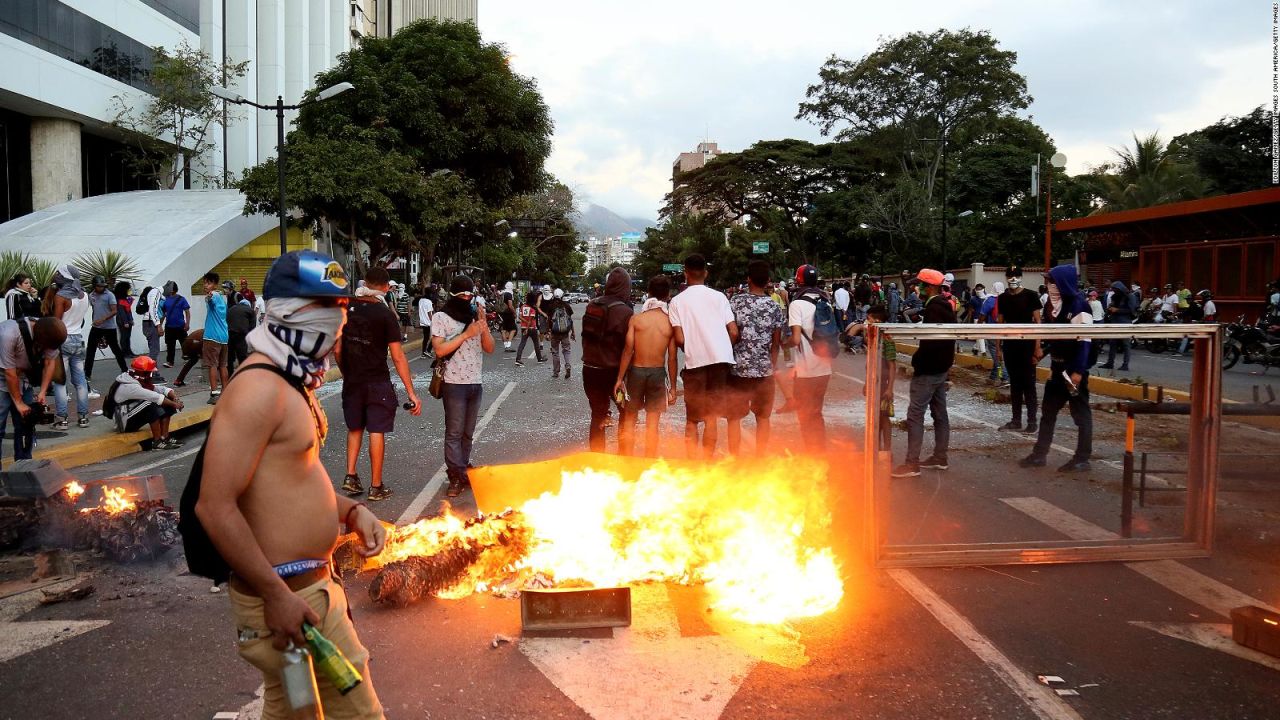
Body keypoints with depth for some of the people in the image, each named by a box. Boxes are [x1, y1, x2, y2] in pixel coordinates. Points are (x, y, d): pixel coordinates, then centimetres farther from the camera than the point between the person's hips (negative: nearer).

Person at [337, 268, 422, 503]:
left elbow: (337, 349, 6)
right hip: (377, 382, -4)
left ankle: (350, 476, 13)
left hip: (352, 382, 4)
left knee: (354, 428, 20)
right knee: (377, 432, 4)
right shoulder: (386, 314, -12)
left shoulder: (346, 310, 1)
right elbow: (398, 357, -14)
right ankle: (376, 487, 11)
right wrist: (411, 393, -11)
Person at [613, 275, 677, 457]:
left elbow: (628, 350, -9)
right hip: (658, 372, 0)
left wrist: (619, 378, -2)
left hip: (636, 371, 0)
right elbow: (672, 358, -4)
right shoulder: (670, 322, -5)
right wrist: (672, 387, 4)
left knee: (629, 420, 12)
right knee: (653, 424, 8)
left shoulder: (636, 319, -6)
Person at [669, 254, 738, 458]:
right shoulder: (718, 296, 5)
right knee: (711, 418, 11)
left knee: (692, 420, 10)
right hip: (720, 360, 2)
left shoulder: (677, 301, 0)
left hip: (695, 362, -2)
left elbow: (679, 339, -6)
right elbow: (734, 332, 0)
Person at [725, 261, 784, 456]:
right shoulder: (774, 307, 0)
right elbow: (776, 343, 3)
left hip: (737, 368, -2)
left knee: (734, 418, 6)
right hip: (764, 369, 2)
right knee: (763, 417, 14)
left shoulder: (736, 301, -6)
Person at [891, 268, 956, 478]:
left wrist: (915, 363, -17)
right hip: (942, 368, 10)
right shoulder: (946, 306, 12)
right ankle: (940, 457, 22)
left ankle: (912, 463, -8)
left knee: (915, 414, -8)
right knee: (939, 413, 14)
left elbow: (930, 342, -26)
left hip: (928, 370, -10)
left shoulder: (933, 308, -19)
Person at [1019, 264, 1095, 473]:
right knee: (1048, 411, 12)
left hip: (1074, 368, -9)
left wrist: (1078, 371, -23)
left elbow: (1084, 341, -19)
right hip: (1058, 366, 9)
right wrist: (1053, 365, 15)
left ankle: (1082, 459, 9)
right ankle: (1039, 454, 18)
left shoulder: (1079, 305, -14)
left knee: (1081, 413, 2)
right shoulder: (1058, 305, 11)